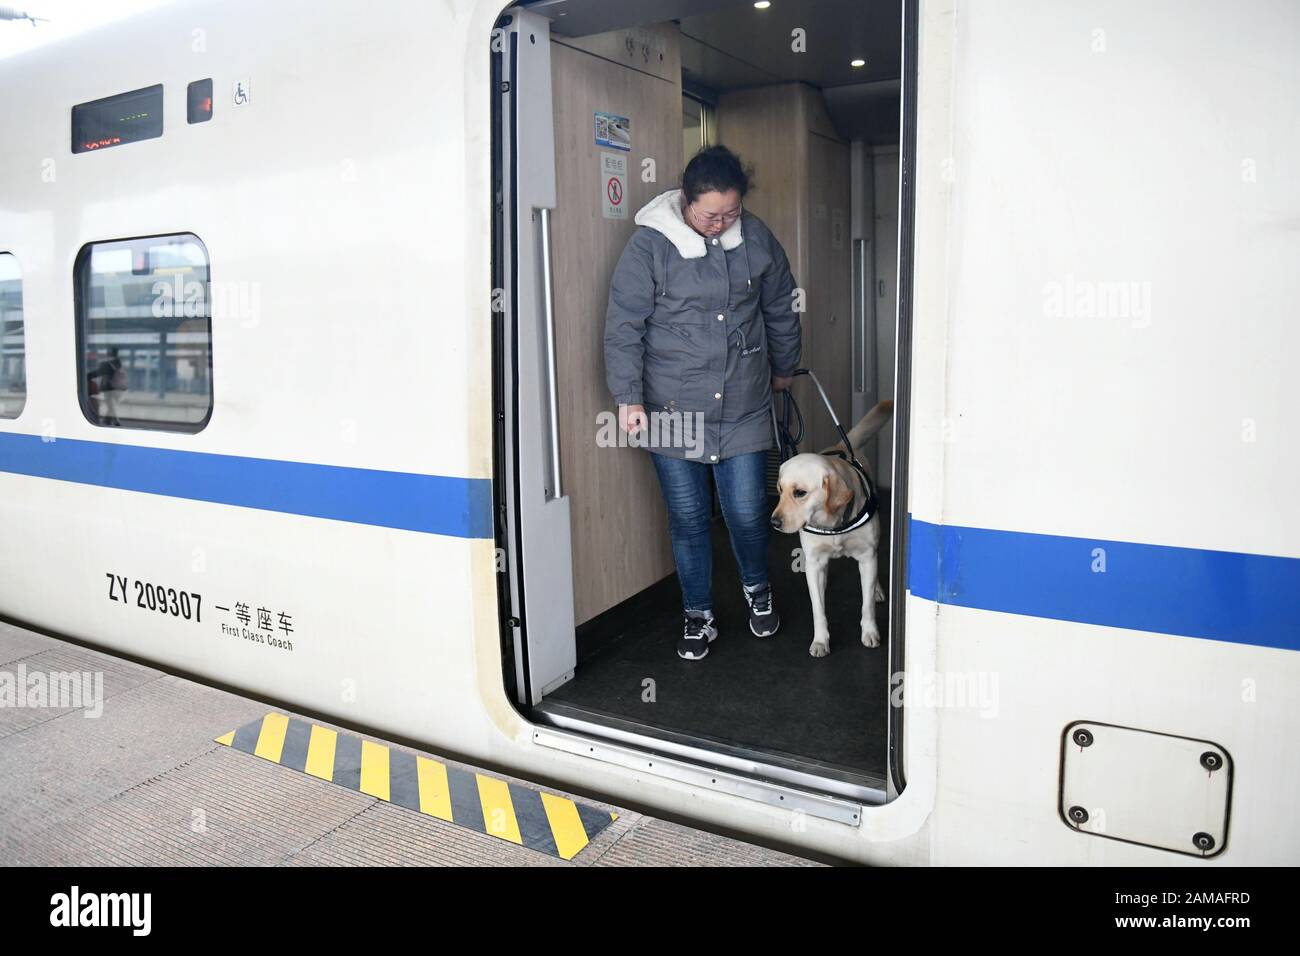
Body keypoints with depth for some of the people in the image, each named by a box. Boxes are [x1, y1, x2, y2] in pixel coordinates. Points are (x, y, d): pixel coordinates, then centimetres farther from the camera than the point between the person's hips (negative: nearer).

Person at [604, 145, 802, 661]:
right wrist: (628, 397, -14)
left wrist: (784, 368, 25)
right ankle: (698, 616, 27)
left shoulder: (757, 237, 1)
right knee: (687, 519, 7)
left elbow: (781, 310, 15)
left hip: (743, 407, 2)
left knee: (747, 512, 5)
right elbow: (623, 325, -8)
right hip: (673, 410, -2)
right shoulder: (649, 245, -9)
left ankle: (757, 588, 38)